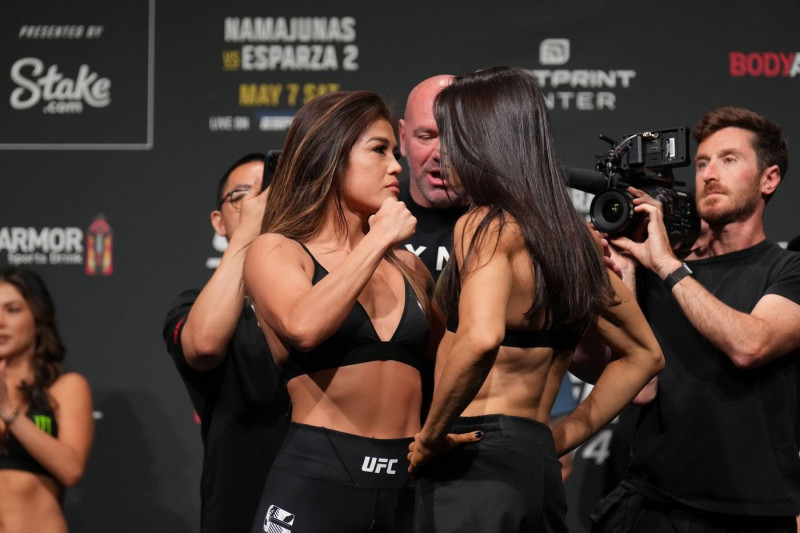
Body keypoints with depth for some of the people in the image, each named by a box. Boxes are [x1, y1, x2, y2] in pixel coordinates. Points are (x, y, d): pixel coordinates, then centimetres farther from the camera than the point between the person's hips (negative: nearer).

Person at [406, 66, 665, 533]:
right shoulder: (578, 237, 11)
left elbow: (480, 338, -30)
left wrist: (431, 437, -17)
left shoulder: (486, 227, -11)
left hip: (475, 460, -8)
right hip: (540, 465, 8)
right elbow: (644, 355, 22)